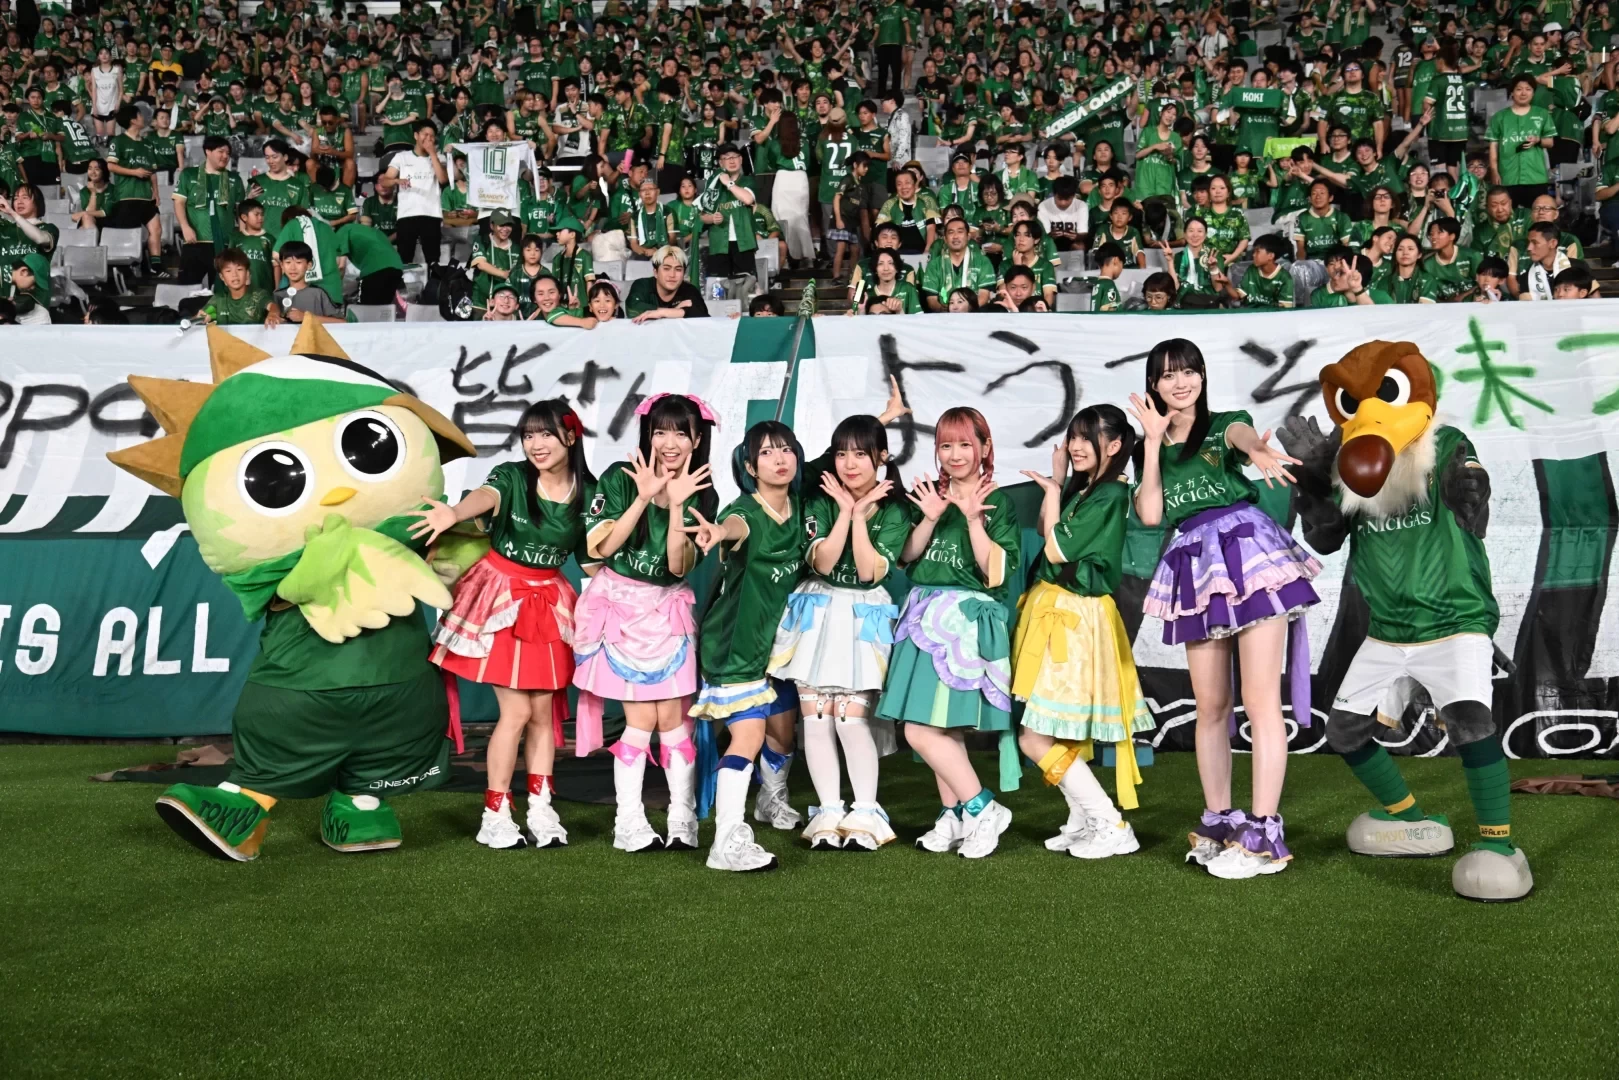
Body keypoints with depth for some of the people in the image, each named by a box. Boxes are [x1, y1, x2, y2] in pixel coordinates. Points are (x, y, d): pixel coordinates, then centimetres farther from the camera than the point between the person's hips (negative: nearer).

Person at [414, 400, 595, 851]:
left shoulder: (587, 494, -2)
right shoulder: (511, 476, -12)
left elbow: (593, 560, 6)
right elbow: (485, 496, -36)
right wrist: (454, 513, -58)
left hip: (549, 605, 3)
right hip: (502, 599, -3)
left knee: (544, 711, 6)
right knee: (516, 711, -6)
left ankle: (541, 810, 16)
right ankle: (495, 814, 6)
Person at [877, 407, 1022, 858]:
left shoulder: (998, 503, -2)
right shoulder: (927, 495, 12)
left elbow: (995, 572, -11)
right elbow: (907, 557, 4)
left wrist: (973, 520, -18)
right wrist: (930, 518, -10)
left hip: (970, 618, -6)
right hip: (926, 614, 6)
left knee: (922, 729, -12)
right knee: (943, 728, 9)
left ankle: (980, 809, 1)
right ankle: (956, 816, 20)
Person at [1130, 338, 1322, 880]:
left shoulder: (1224, 424, 10)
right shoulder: (1151, 449, 19)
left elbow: (1242, 432, -17)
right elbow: (1150, 514, 3)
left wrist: (1258, 451, -41)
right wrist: (1153, 442, 4)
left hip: (1246, 548, -4)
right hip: (1195, 565, 4)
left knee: (1260, 702, -8)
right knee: (1210, 707, 7)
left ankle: (1263, 834, -7)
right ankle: (1218, 821, 18)